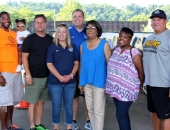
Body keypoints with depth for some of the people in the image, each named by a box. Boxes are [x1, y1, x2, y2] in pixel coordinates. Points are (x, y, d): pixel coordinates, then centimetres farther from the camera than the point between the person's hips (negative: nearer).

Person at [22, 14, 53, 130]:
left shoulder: (50, 39, 7)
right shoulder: (29, 39, -6)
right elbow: (24, 58, -8)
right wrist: (28, 74, -15)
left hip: (47, 76, 5)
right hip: (34, 76, -4)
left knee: (41, 101, 12)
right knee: (33, 102, 1)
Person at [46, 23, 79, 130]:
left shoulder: (73, 47, 7)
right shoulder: (52, 47, 1)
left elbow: (76, 63, 5)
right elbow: (49, 64, -5)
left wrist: (71, 75, -11)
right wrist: (59, 77, -15)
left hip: (71, 82, 2)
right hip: (55, 81, -1)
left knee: (69, 106, 11)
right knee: (56, 107, 8)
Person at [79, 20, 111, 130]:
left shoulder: (104, 44, -5)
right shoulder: (83, 45, 7)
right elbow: (81, 64, 11)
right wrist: (81, 81, 9)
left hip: (99, 81, -5)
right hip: (87, 82, 5)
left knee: (98, 111, -1)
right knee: (90, 109, 15)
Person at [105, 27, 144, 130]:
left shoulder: (134, 52, -14)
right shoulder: (116, 49, 6)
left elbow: (140, 71, -7)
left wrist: (140, 85, 5)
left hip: (126, 90, -7)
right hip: (115, 88, 7)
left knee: (121, 115, -2)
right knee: (123, 114, 19)